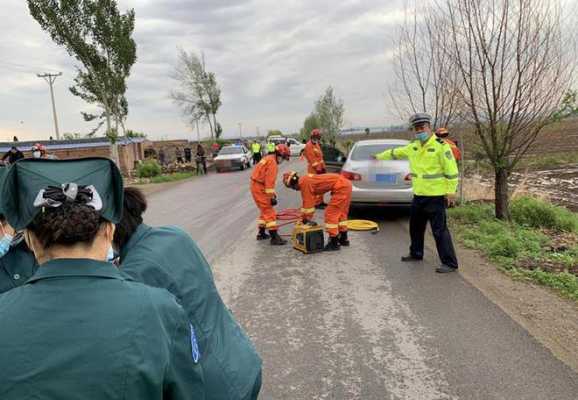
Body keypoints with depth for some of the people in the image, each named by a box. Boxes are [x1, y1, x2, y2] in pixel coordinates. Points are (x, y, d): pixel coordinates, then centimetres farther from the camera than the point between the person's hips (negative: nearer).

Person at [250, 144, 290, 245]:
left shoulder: (268, 159, 17)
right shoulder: (272, 162, -15)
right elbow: (270, 181, -22)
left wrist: (272, 193, 21)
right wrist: (272, 196, -22)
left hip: (256, 187, 10)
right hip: (260, 189, -10)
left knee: (265, 211, 20)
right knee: (270, 213, -9)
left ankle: (261, 233, 28)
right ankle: (274, 238, -9)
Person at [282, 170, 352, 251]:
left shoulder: (304, 182, -12)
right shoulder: (306, 181, 17)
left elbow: (308, 202, -10)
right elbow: (306, 202, 25)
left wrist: (307, 219, 0)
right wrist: (303, 218, 27)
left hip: (340, 186, -10)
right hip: (346, 184, 10)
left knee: (330, 214, -5)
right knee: (340, 213, 20)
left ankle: (334, 243, -1)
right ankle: (344, 239, 32)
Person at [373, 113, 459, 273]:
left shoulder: (441, 146, -13)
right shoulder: (413, 146, 9)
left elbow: (451, 170, -14)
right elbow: (396, 152, 25)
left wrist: (451, 191, -17)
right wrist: (379, 156, 34)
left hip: (436, 196, -8)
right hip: (418, 195, 8)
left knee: (439, 230, -7)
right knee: (415, 226, 20)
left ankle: (450, 263, 1)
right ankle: (416, 253, 37)